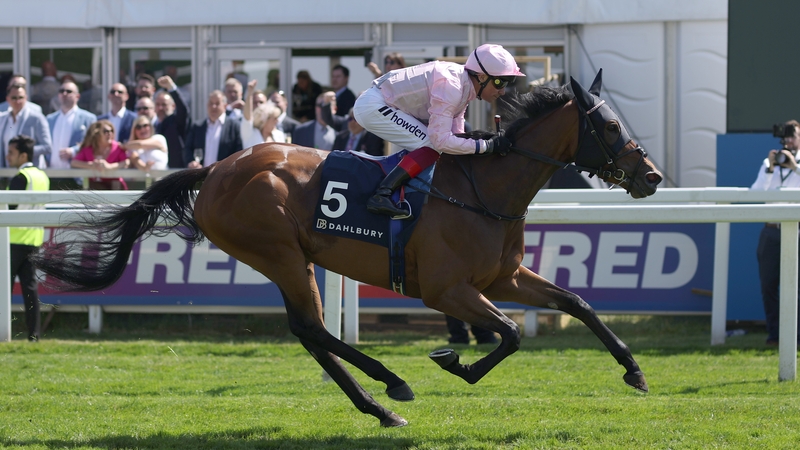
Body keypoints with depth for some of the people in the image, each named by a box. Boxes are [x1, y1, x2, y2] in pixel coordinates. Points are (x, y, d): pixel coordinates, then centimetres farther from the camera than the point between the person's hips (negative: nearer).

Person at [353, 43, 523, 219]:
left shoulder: (464, 86, 4)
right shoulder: (449, 86, -26)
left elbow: (456, 135, 7)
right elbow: (441, 140, -30)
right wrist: (487, 146, -28)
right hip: (372, 106, -10)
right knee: (432, 147, -19)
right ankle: (381, 196, -26)